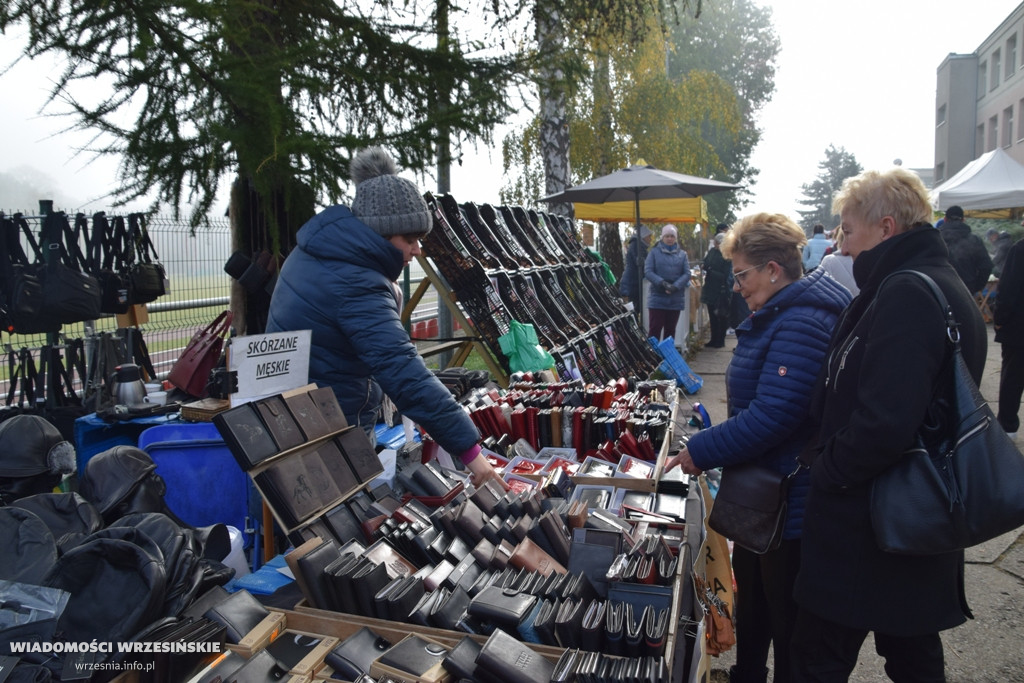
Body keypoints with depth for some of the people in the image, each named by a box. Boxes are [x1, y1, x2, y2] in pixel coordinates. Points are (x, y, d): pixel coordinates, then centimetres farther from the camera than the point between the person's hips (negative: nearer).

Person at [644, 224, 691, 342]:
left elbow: (687, 273, 1)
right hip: (657, 298, -3)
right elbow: (648, 271, -6)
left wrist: (675, 286, -16)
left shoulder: (682, 254, 9)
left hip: (676, 299, 3)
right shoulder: (654, 252, 2)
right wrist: (662, 283, -20)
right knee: (655, 329, -6)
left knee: (670, 330, 10)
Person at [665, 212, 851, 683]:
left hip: (790, 499, -11)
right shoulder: (777, 316, 11)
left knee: (787, 613, 9)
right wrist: (709, 447, 14)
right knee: (750, 596, 25)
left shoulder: (800, 325, -24)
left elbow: (771, 415, -30)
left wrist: (702, 451, -20)